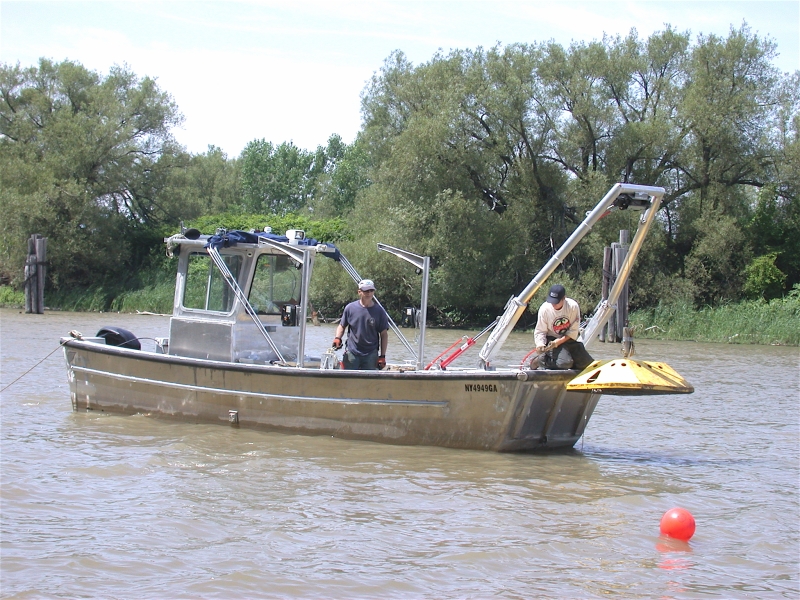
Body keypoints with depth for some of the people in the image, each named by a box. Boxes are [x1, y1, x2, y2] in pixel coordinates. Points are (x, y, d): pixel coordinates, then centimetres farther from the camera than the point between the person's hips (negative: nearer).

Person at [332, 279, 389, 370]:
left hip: (371, 355, -1)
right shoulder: (350, 308, -1)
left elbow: (384, 334, 1)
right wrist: (337, 338, -8)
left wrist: (382, 356, -3)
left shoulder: (379, 311, -3)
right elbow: (342, 326, 12)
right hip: (352, 353, 1)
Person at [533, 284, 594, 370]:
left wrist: (559, 341, -23)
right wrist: (540, 344, -28)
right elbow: (540, 331, -8)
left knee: (587, 363, -3)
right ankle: (542, 359, -3)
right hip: (552, 340, -3)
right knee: (565, 363, -28)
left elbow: (573, 331, -12)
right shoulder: (544, 309, -17)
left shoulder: (573, 306, -18)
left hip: (569, 339, 3)